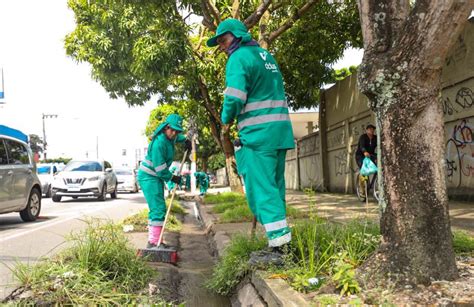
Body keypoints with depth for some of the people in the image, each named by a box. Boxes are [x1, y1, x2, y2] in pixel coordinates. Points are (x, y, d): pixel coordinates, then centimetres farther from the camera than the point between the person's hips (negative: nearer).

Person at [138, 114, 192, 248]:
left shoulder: (169, 137, 1)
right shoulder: (159, 143, -27)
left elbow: (176, 137, 31)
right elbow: (160, 169, -25)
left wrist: (185, 140, 14)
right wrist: (173, 178, -10)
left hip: (157, 177, 10)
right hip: (148, 177, -10)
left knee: (158, 209, 11)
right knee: (158, 209, -17)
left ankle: (154, 241, 17)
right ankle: (153, 243, -17)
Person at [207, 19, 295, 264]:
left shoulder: (239, 58, -7)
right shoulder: (265, 55, 20)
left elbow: (234, 98, -19)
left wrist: (226, 120, 0)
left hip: (258, 133, -9)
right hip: (280, 130, 9)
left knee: (261, 189, -7)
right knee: (274, 188, 12)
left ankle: (279, 246, -8)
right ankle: (281, 243, 16)